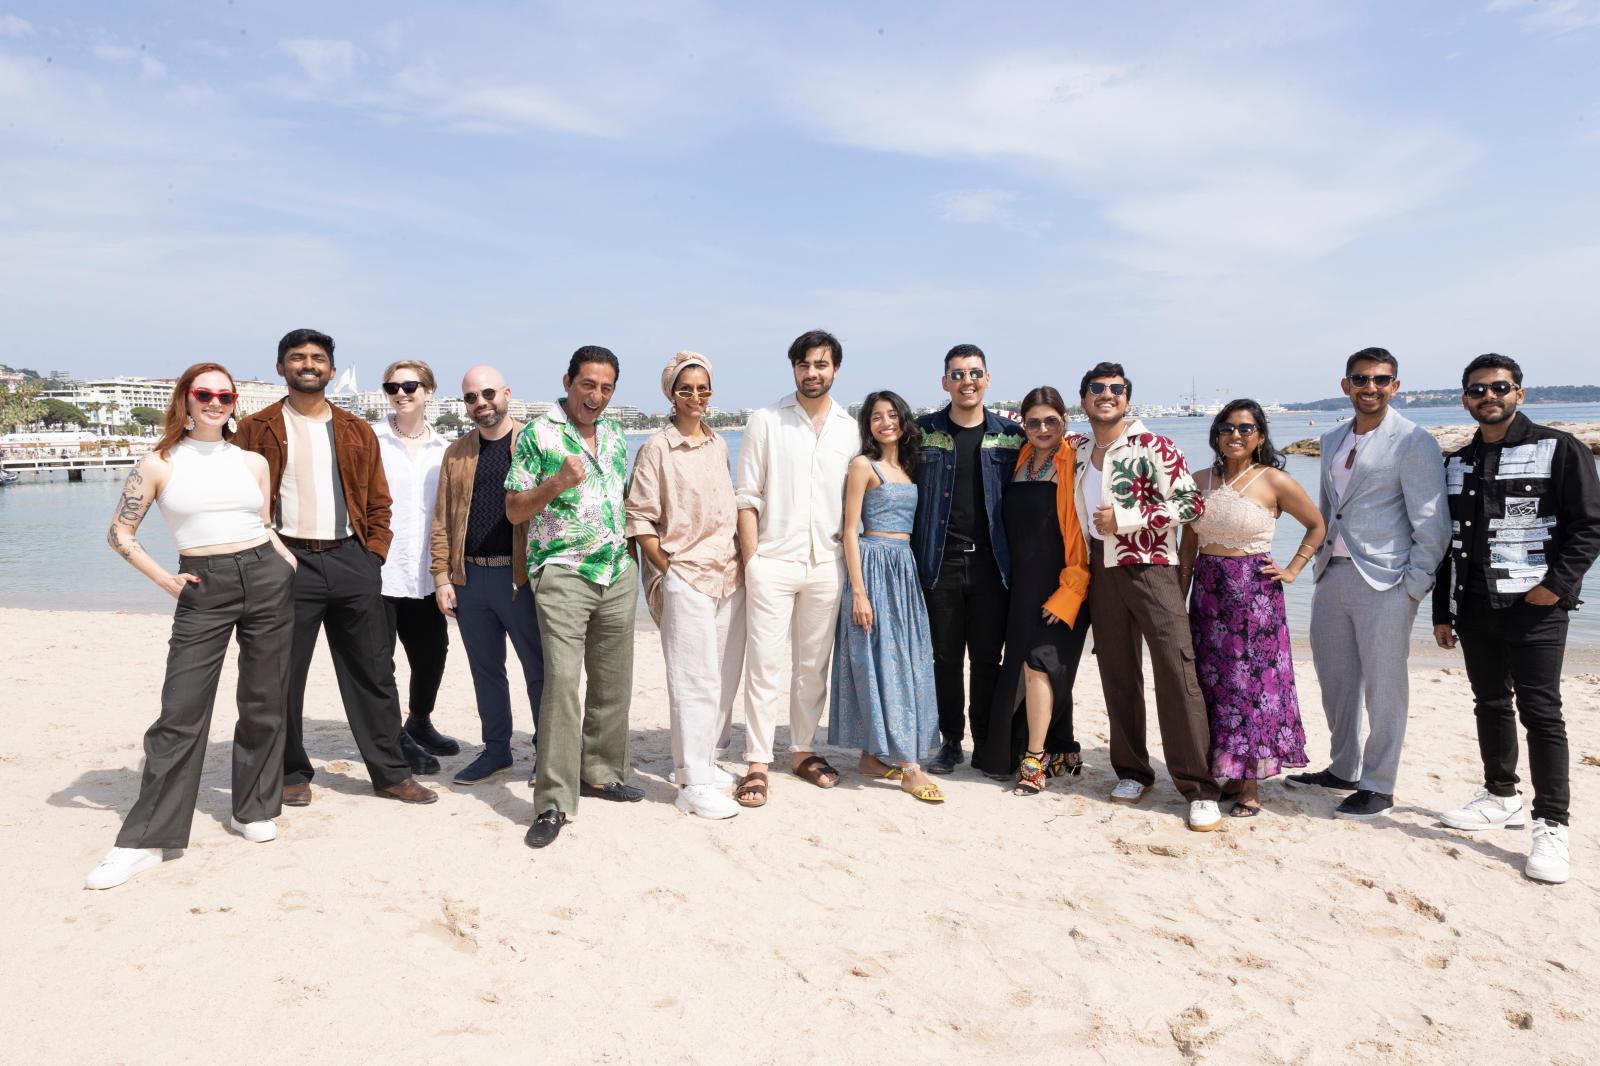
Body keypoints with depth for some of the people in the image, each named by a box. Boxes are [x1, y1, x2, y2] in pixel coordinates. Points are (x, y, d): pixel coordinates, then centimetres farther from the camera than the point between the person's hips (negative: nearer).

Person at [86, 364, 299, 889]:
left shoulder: (254, 462, 10)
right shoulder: (160, 464, 2)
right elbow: (119, 534, 7)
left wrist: (290, 564, 5)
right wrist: (165, 580, 0)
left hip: (266, 580, 2)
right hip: (203, 590, -2)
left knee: (263, 704, 7)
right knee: (180, 713, -4)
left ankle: (253, 811, 23)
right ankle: (144, 839, 6)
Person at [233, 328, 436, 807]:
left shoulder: (357, 432, 14)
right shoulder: (257, 430, 5)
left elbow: (378, 502, 14)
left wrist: (373, 554, 3)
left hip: (352, 559, 3)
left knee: (373, 672, 5)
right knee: (283, 676, 4)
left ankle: (391, 772, 14)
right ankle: (291, 773, 20)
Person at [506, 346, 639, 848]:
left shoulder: (614, 434, 13)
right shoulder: (538, 434, -4)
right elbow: (514, 511, -5)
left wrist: (627, 554, 14)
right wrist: (557, 483, -21)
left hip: (618, 574, 6)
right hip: (563, 574, -6)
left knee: (613, 682, 11)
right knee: (562, 680, -14)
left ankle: (602, 773, 27)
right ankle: (553, 802, -10)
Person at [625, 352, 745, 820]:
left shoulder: (719, 445, 12)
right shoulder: (657, 449, -6)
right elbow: (639, 519, -7)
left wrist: (742, 562, 11)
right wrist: (668, 568, -8)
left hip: (729, 576, 6)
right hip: (685, 579, -6)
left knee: (725, 677, 10)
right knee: (695, 681, -5)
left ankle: (700, 761, 25)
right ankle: (693, 785, 2)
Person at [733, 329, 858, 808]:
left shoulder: (850, 428, 8)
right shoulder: (765, 422, 0)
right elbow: (747, 497, -2)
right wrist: (751, 561, -7)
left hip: (826, 565, 3)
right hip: (773, 563, -3)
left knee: (814, 665, 12)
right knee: (764, 664, -2)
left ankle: (803, 750, 26)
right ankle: (757, 763, 7)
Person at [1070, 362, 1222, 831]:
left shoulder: (1153, 447, -6)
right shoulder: (1077, 449, 9)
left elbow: (1191, 504, -11)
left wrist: (1124, 519, -16)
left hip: (1150, 567, -5)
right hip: (1102, 570, 5)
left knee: (1176, 672, -11)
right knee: (1117, 674, 10)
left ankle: (1198, 788, -6)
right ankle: (1132, 771, 23)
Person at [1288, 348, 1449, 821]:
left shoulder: (1413, 442, -7)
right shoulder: (1332, 442, 14)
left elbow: (1432, 524, -10)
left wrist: (1414, 587, -13)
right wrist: (1320, 565, 14)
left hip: (1384, 582, -7)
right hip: (1332, 577, 7)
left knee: (1383, 687, 2)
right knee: (1335, 680, 15)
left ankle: (1379, 786, 14)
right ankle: (1342, 769, 31)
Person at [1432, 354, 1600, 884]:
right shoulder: (1455, 464, 13)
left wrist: (1557, 585, -16)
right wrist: (1443, 611, 14)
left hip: (1534, 607, -5)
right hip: (1474, 607, 6)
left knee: (1540, 711, -6)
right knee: (1491, 704, 14)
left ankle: (1551, 826, 0)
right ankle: (1501, 797, 29)